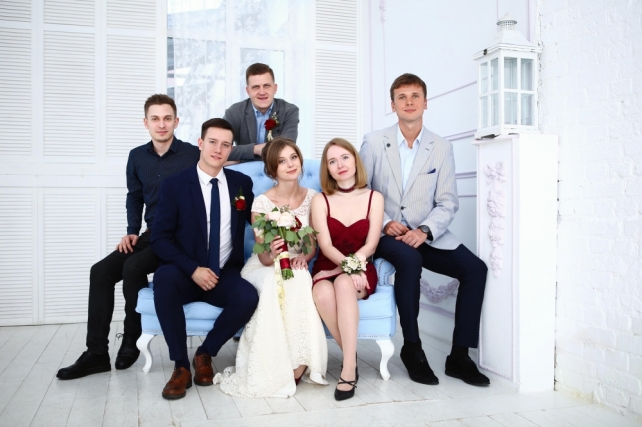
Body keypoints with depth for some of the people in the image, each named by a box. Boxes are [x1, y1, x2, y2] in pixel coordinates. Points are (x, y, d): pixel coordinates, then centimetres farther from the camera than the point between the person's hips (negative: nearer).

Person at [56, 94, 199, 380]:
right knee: (101, 271, -10)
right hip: (150, 235, 6)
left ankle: (131, 340, -5)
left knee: (133, 267, -28)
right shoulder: (137, 157, 7)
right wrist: (132, 232, 5)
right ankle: (97, 353, -3)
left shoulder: (193, 155, -10)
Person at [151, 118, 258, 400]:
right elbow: (159, 238, -7)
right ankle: (181, 366, -19)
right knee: (163, 278, -35)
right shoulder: (174, 185, -2)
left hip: (225, 275, 2)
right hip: (185, 273, -1)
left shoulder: (242, 183, 6)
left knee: (249, 298, -30)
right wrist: (193, 269, -21)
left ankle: (205, 353, -2)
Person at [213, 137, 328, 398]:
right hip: (263, 268, -2)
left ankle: (297, 364, -27)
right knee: (274, 282, -37)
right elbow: (263, 257, -11)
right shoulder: (261, 203, -11)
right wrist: (271, 254, -34)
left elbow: (313, 244, 5)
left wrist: (303, 257, -17)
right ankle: (272, 368, -25)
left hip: (296, 267, 2)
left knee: (299, 281, -35)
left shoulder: (312, 198, -1)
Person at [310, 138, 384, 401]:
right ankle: (351, 358, -16)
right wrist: (347, 264, -27)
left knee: (343, 283, -36)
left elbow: (371, 245, -3)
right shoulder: (320, 201, 4)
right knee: (322, 294, -35)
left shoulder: (374, 198, 5)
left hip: (361, 272, 0)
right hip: (327, 269, 1)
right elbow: (325, 245, -8)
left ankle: (348, 368, -34)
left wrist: (354, 264, -21)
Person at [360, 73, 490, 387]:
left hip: (427, 236, 3)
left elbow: (447, 202, 2)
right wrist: (385, 223, -14)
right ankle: (412, 347, -16)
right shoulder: (374, 142, 3)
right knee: (409, 260, -34)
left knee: (475, 268, -18)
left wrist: (425, 231, -16)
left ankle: (459, 355, -7)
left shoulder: (441, 148, 6)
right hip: (385, 234, -3)